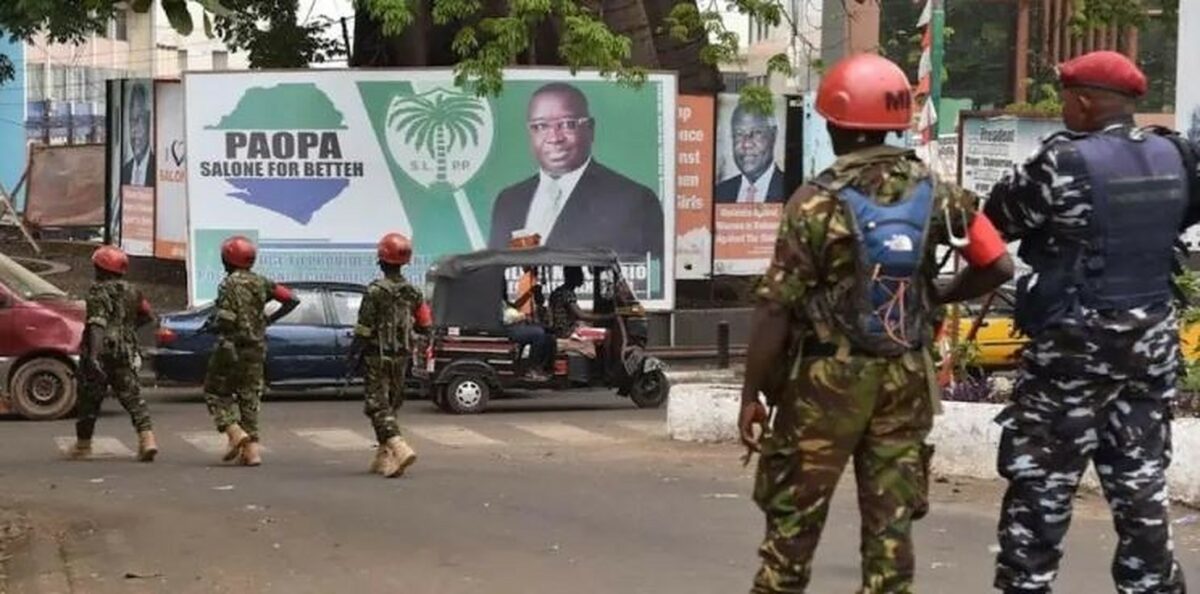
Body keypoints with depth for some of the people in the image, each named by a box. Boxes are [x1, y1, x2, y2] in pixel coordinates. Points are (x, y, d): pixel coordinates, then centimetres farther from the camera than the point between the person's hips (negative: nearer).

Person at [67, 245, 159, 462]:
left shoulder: (98, 293, -10)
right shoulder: (131, 292, 9)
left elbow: (97, 324, -23)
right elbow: (147, 315, 22)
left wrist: (93, 355, -31)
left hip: (101, 353, -5)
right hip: (126, 353, 5)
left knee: (90, 398, 10)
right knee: (133, 396, 0)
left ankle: (83, 444, 21)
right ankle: (147, 437, -19)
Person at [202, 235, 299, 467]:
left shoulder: (229, 285, -13)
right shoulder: (261, 283, 5)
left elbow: (225, 321, -20)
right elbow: (292, 300, 6)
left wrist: (210, 326, 0)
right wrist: (269, 320, 13)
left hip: (231, 349, -5)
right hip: (256, 350, 6)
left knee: (215, 392, 10)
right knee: (250, 398, 10)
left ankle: (235, 433, -8)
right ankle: (252, 449, 5)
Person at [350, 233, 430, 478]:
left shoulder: (375, 290, -14)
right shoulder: (413, 292, 4)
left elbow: (364, 328, -14)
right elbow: (424, 325, 7)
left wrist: (353, 352, -2)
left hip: (377, 356, -6)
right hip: (401, 356, 6)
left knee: (378, 405, -6)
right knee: (390, 404, 16)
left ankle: (399, 448, -25)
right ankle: (384, 457, 20)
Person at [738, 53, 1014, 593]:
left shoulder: (818, 202, -12)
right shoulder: (934, 193, 1)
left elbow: (776, 308, -13)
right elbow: (997, 266, 1)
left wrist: (752, 394, -6)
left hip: (829, 378, -4)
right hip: (905, 378, 4)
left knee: (793, 517, 7)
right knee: (891, 520, 8)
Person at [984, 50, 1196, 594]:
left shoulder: (1064, 163, -15)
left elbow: (998, 218, -4)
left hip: (1077, 343, -6)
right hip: (1153, 339, 6)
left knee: (1041, 478, 3)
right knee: (1140, 479, 14)